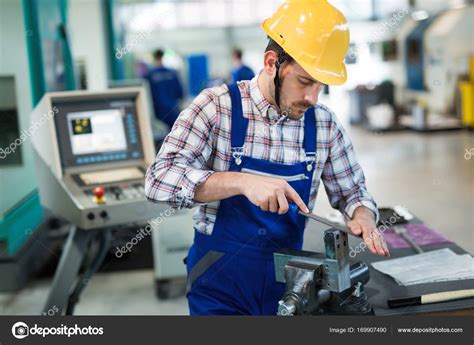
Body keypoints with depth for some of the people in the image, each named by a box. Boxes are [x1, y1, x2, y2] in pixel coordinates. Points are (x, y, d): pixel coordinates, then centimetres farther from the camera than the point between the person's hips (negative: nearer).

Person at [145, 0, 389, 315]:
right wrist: (242, 181, -34)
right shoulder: (217, 106, -14)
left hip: (287, 283, 4)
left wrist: (363, 218, -17)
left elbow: (353, 192, 7)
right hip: (220, 285, -3)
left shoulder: (324, 123, -4)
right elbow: (160, 179, -22)